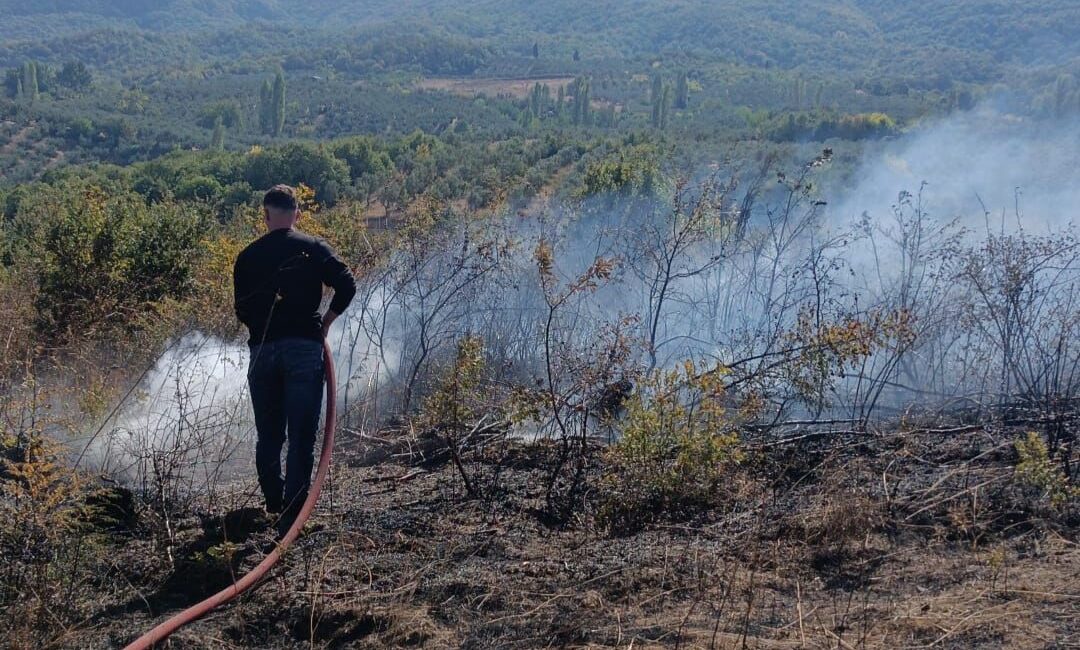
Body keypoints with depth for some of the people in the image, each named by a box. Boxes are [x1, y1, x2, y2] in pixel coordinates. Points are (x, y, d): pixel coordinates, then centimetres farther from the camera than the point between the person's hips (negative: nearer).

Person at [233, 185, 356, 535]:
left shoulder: (248, 256, 9)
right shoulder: (313, 249, 2)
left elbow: (241, 310, 9)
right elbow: (346, 285, -9)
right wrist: (326, 320, 4)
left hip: (262, 351, 3)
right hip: (304, 348, -2)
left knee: (268, 437, 14)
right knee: (301, 438, -2)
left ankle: (274, 509, 18)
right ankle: (291, 516, -7)